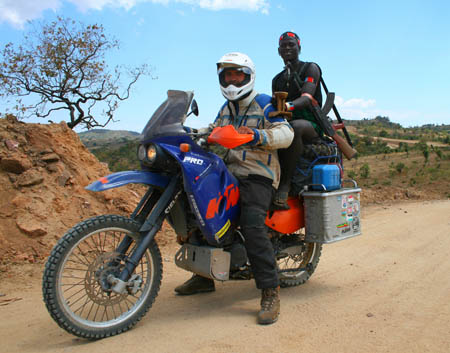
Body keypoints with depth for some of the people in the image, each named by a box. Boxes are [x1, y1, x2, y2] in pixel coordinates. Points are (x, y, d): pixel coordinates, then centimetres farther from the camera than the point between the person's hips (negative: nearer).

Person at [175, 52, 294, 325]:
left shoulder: (265, 104, -1)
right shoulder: (225, 109, 23)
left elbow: (286, 134, -15)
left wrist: (258, 136, -33)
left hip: (258, 177, -8)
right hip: (230, 173, 8)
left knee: (252, 226, -29)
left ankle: (271, 292, -20)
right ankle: (204, 276, 17)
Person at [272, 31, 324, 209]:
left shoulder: (310, 68, 5)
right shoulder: (277, 79, 24)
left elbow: (307, 98, -14)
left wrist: (289, 105, -36)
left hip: (311, 124, -5)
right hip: (286, 123, 5)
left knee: (295, 127, -41)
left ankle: (285, 183, -39)